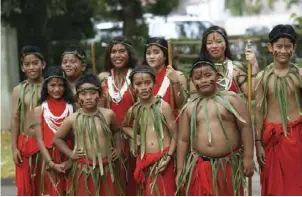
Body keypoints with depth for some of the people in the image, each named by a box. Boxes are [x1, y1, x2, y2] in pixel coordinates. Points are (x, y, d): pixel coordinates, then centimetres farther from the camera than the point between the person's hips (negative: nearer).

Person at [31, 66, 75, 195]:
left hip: (70, 161, 0)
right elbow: (40, 140, -3)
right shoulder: (39, 110, 2)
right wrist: (52, 164, -11)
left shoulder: (72, 107, 2)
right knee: (53, 193, 3)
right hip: (50, 162, 0)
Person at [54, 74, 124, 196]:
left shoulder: (108, 114, -2)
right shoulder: (72, 119, -6)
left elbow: (115, 132, 19)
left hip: (107, 169, 2)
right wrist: (70, 154, 0)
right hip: (84, 171, -2)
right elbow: (57, 138, 10)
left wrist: (117, 149, 8)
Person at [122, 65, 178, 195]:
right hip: (144, 160, 4)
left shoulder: (163, 106, -8)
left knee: (164, 193, 1)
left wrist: (168, 157, -13)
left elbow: (175, 135, -5)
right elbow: (125, 127, 25)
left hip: (163, 159, -4)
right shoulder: (133, 110, 4)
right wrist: (135, 137, 7)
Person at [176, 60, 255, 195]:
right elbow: (183, 140, 8)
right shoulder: (189, 108, 7)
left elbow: (245, 127, -3)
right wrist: (180, 169, 5)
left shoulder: (230, 98, 1)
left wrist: (248, 157, -9)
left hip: (229, 164, -1)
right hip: (200, 166, 2)